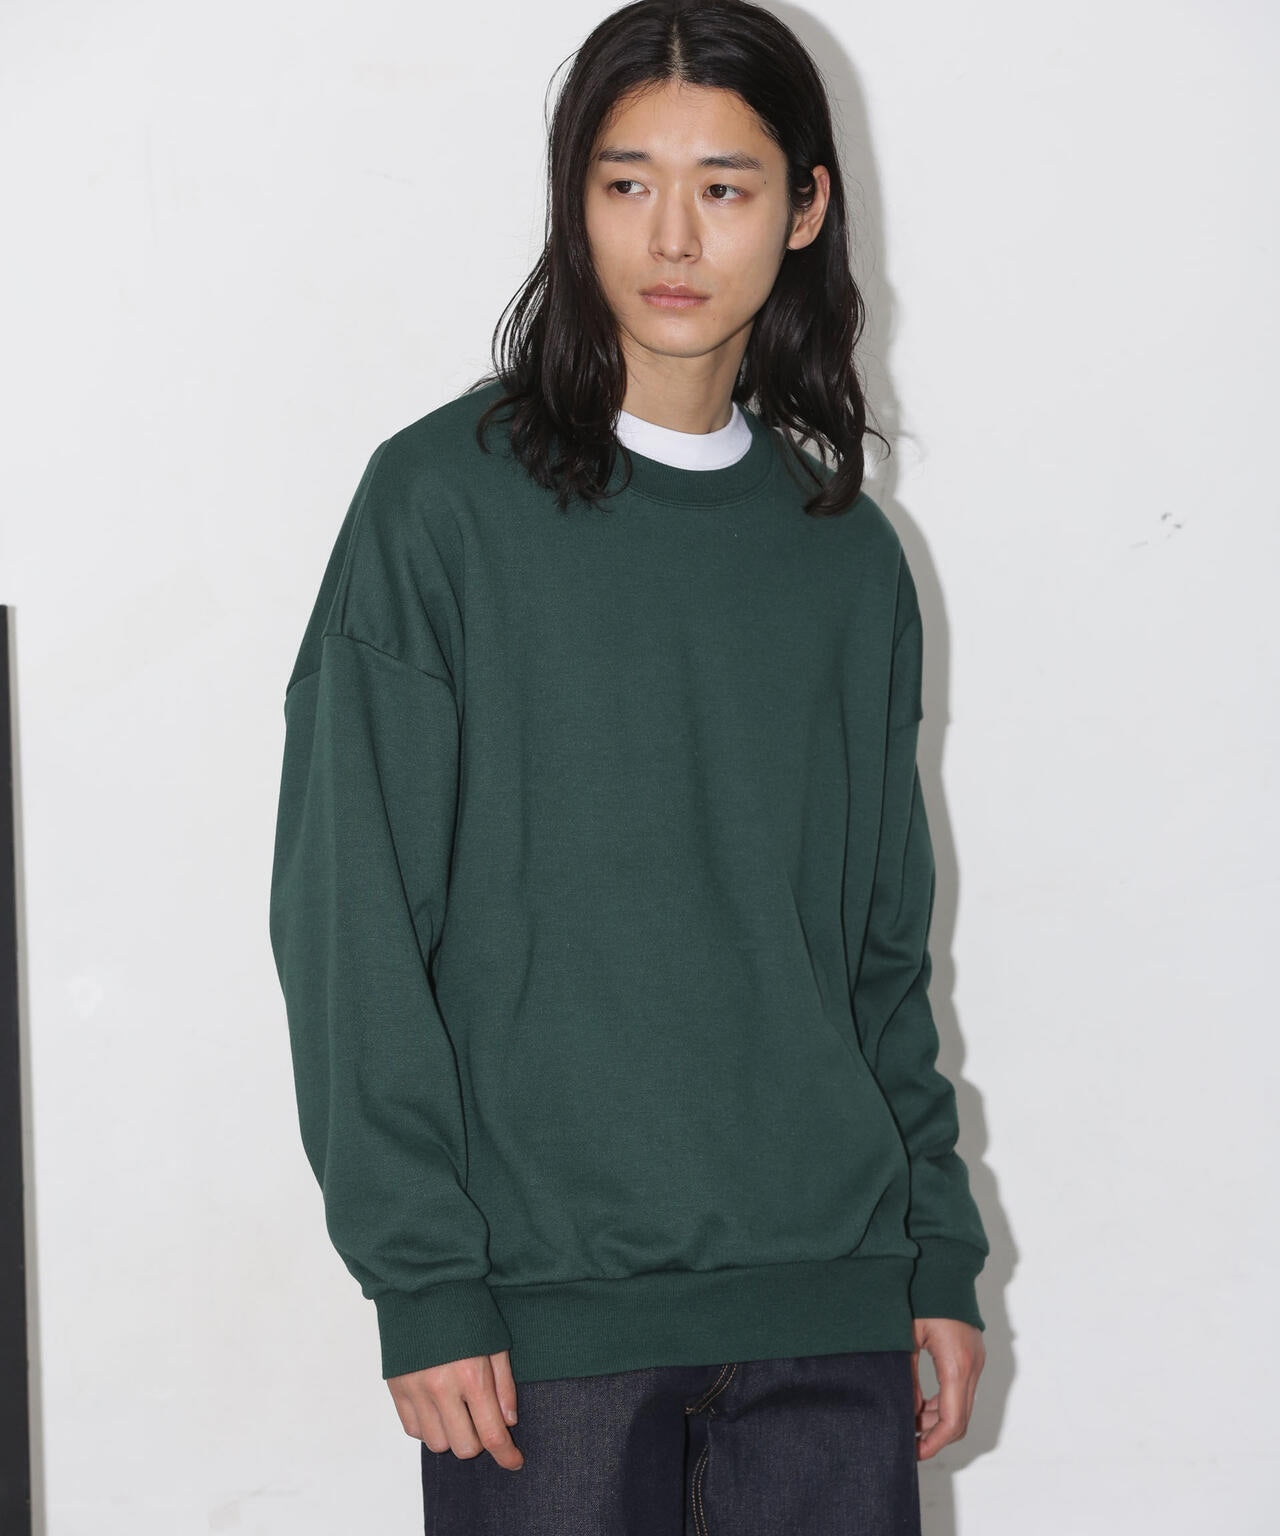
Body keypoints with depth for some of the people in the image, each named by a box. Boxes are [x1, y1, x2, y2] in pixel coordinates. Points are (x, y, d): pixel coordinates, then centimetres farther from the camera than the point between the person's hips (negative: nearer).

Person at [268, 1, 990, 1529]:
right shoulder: (446, 502, -3)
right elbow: (353, 921, -7)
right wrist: (420, 1276, -11)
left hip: (827, 1291, 4)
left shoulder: (850, 557, 10)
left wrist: (938, 1250, 12)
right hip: (544, 1295, -4)